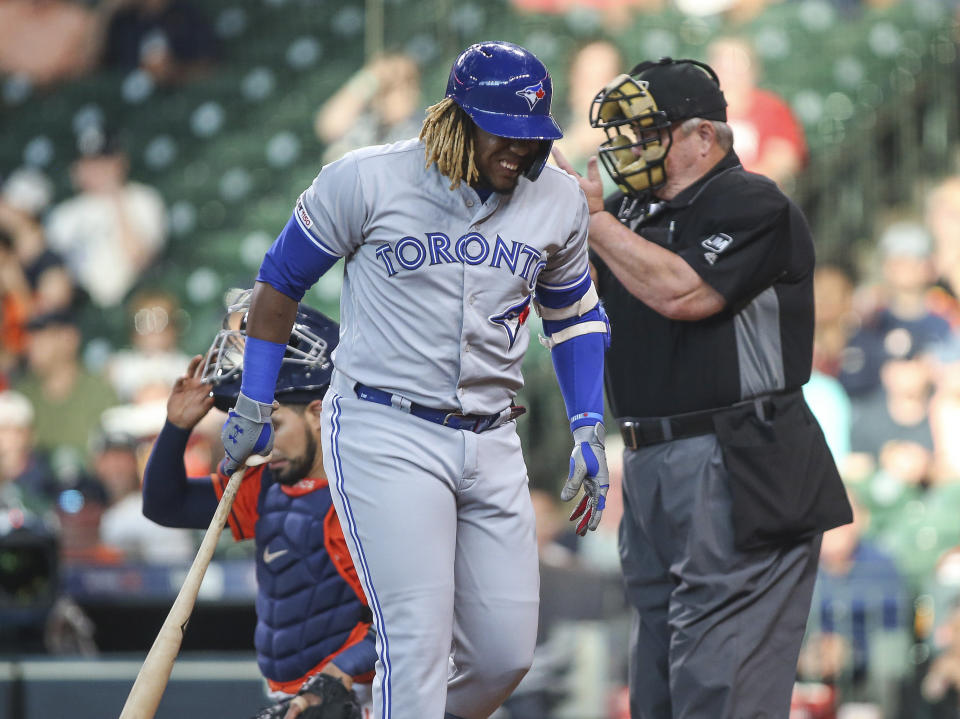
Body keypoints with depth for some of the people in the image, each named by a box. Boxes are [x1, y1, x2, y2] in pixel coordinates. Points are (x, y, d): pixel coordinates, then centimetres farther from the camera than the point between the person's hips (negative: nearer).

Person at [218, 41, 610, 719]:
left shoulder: (557, 198, 3)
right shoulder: (368, 180, -9)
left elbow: (574, 312, 20)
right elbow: (281, 280, 5)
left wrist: (590, 433, 11)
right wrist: (253, 407, 9)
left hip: (492, 441, 5)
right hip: (384, 433, -5)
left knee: (506, 652, 3)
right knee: (419, 637, -17)